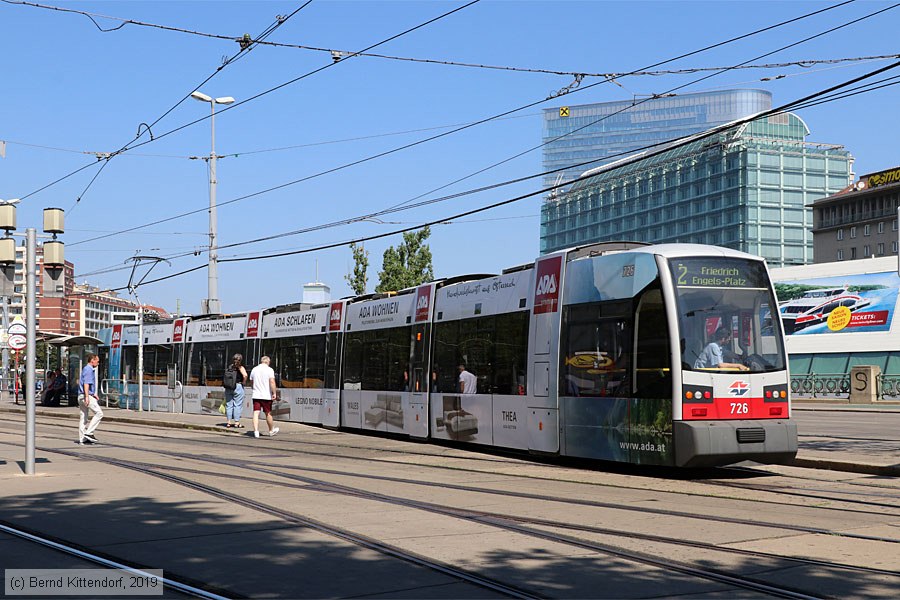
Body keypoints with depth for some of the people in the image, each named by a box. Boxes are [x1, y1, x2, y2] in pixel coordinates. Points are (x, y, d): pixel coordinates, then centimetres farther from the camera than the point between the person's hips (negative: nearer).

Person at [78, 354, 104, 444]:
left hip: (82, 396, 10)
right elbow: (86, 384, -21)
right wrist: (87, 397, -27)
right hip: (86, 396, -10)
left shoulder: (87, 369, 21)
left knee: (83, 417, 10)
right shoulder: (88, 370, -11)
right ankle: (89, 433, -11)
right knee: (99, 413, -9)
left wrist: (93, 394, 30)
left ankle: (82, 438, 12)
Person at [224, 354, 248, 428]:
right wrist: (243, 383, -6)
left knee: (229, 404, 9)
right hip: (238, 387, -5)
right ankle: (237, 422, 2)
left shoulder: (230, 367, 8)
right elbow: (245, 375, -21)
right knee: (237, 405, 1)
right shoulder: (240, 367, -6)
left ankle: (229, 422, 12)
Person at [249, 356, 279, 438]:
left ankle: (256, 431, -14)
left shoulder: (254, 369, 10)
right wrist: (274, 393, -13)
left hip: (256, 395, 3)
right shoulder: (269, 370, -6)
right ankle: (271, 430, 25)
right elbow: (272, 382, -16)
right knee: (268, 414, 10)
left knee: (256, 414, -2)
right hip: (266, 396, -3)